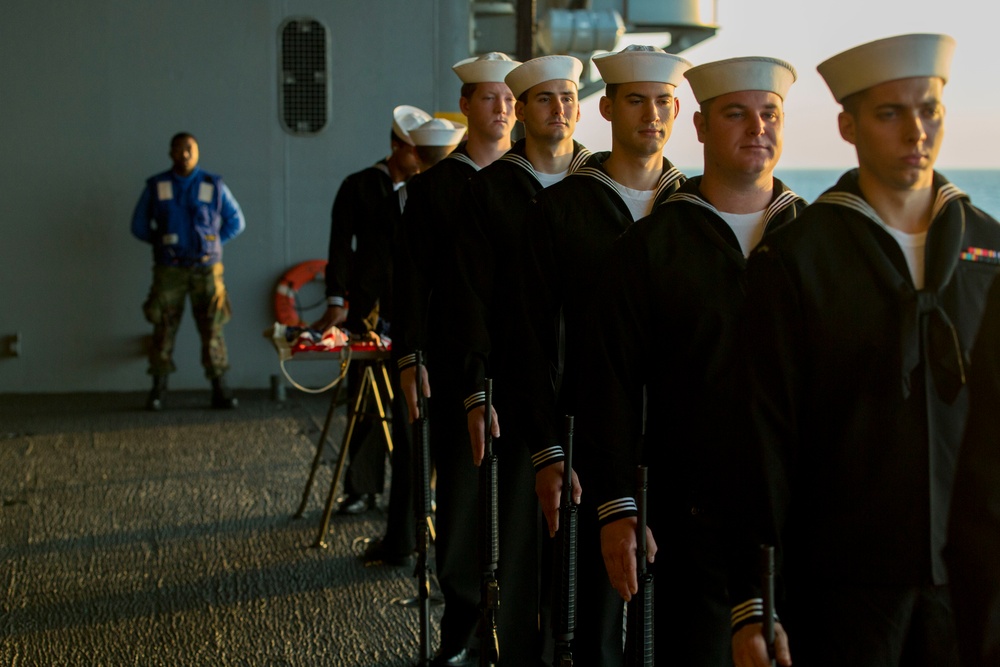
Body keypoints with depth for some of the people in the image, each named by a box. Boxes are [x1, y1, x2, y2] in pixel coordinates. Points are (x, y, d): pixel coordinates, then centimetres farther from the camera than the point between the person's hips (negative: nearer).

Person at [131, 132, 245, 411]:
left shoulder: (215, 186, 6)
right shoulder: (156, 187, 7)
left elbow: (236, 222, 14)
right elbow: (139, 226, 15)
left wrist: (213, 242, 4)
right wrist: (162, 242, 5)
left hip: (206, 269, 0)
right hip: (169, 270, 0)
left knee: (212, 330, -1)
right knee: (164, 328, -2)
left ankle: (219, 389, 4)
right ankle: (158, 390, 4)